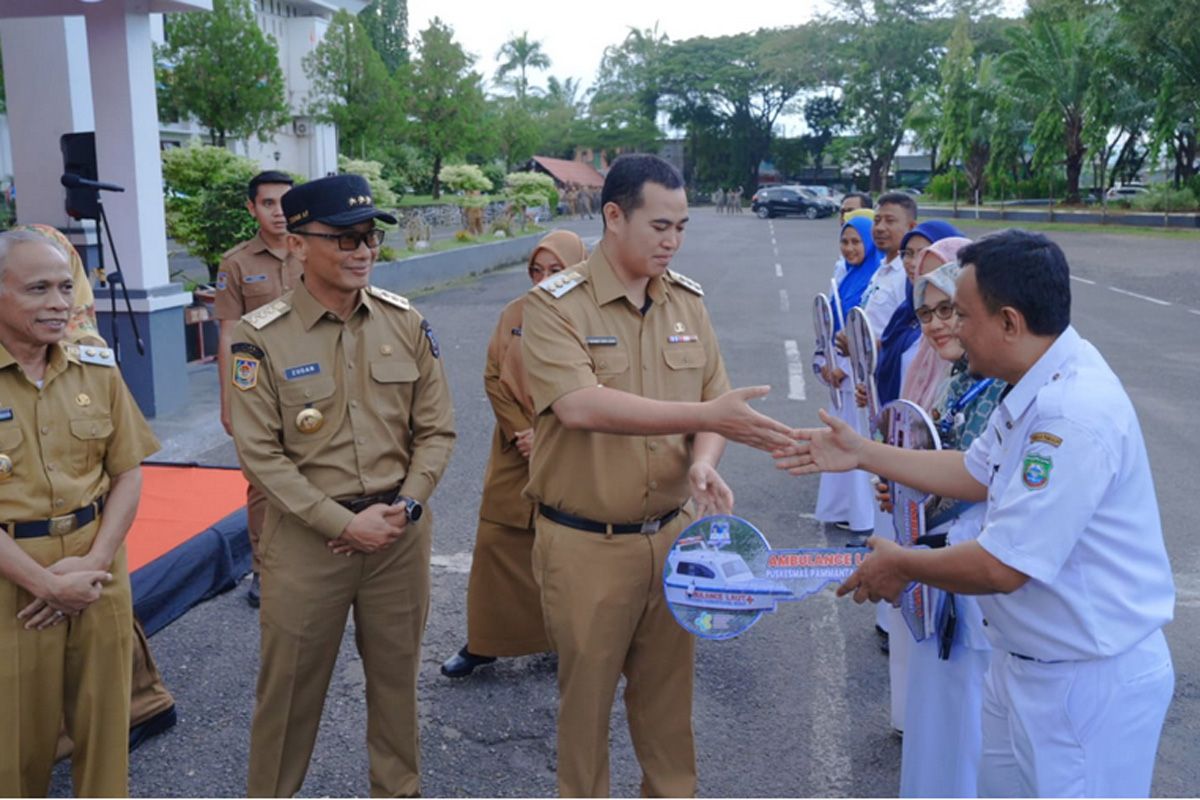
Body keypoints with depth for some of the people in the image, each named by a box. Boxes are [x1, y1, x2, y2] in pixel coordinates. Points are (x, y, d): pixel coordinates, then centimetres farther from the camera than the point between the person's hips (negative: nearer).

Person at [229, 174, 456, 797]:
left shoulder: (407, 323, 0)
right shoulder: (261, 337, -9)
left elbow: (436, 430, 3)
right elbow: (260, 454, -10)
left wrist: (404, 506, -11)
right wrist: (344, 523, -15)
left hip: (402, 531, 3)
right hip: (305, 535, -2)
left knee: (397, 675, 17)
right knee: (290, 682, 11)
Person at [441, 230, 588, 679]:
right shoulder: (514, 314, 2)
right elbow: (494, 377, 3)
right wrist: (519, 432, -8)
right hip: (515, 454, 3)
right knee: (495, 543, 5)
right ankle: (483, 643, 20)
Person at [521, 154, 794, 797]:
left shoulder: (687, 299, 3)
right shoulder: (556, 303, -14)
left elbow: (710, 397, 7)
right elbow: (580, 406, -28)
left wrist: (703, 462, -16)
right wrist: (707, 416, -31)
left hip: (674, 532, 5)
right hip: (585, 543, -4)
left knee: (669, 686, 20)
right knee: (586, 688, 14)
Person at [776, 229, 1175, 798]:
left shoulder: (1073, 416, -31)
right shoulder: (1038, 388, 1)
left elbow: (1001, 568, -28)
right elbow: (977, 473, 15)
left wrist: (904, 565, -11)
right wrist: (863, 454, 12)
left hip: (1087, 683, -9)